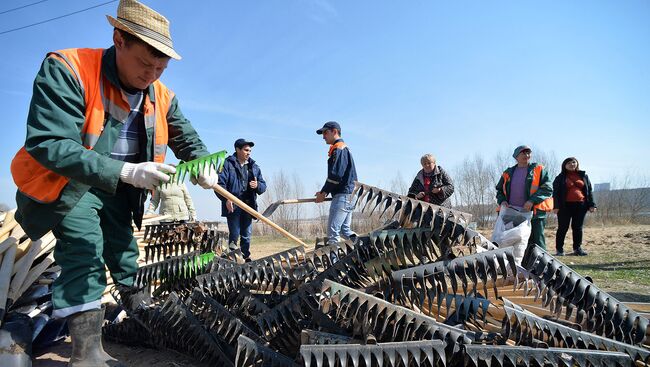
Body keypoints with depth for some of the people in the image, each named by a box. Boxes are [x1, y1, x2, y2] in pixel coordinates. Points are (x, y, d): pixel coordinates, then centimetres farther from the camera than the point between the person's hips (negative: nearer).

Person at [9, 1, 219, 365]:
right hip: (66, 180, -5)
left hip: (120, 187, 6)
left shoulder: (162, 96, -9)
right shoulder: (66, 70, -27)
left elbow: (187, 138, 6)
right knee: (84, 247, -20)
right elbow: (49, 144, -35)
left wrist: (204, 166, -18)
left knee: (124, 249, 16)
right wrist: (126, 172, -45)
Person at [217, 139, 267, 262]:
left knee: (246, 235, 10)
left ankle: (246, 257, 20)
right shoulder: (227, 164, -1)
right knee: (234, 234, -1)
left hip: (248, 206, 5)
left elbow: (263, 186, 13)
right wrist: (226, 199, -22)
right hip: (232, 206, -5)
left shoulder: (254, 167, 14)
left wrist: (257, 185, -11)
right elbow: (219, 183, -9)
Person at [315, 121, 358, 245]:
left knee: (333, 230, -9)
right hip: (348, 196, 10)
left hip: (342, 196, -10)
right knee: (345, 229, 14)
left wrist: (324, 192, -8)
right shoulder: (344, 149, 22)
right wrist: (324, 192, 9)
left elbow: (336, 175, -19)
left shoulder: (338, 149, -9)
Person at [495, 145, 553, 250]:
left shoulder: (539, 170, 5)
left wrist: (532, 200, -17)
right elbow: (500, 190, 21)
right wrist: (502, 201, 0)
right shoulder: (508, 173, 15)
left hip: (534, 213, -3)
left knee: (537, 243, -1)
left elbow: (548, 188, -5)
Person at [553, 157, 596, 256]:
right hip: (565, 205, -3)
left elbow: (589, 191, 13)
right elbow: (556, 192, 0)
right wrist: (556, 206, -10)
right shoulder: (560, 178, 5)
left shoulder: (583, 176, 14)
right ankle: (559, 249, 3)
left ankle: (577, 248, 16)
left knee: (578, 228, 7)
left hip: (580, 205, 3)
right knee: (563, 228, -1)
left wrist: (591, 204, 3)